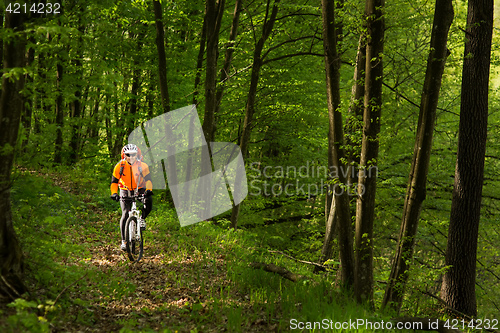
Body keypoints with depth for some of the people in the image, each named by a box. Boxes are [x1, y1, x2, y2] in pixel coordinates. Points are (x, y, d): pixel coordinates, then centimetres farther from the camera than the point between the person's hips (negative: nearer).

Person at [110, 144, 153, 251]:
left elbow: (148, 179, -18)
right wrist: (114, 193, -28)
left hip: (139, 190, 0)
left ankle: (142, 218, 1)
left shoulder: (142, 166, -12)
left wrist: (148, 190, -38)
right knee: (125, 214, -14)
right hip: (125, 191, 0)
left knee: (149, 200, -30)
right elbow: (114, 181, -10)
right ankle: (124, 241, -6)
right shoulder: (120, 166, -12)